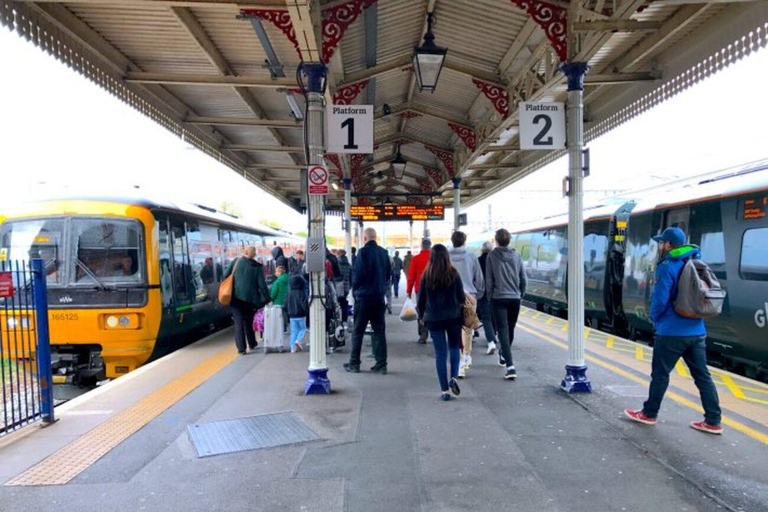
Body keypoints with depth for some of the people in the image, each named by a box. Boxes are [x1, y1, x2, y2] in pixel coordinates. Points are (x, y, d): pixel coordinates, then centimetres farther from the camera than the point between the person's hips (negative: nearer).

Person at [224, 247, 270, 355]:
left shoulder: (236, 261, 0)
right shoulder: (258, 267, -3)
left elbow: (226, 275, 1)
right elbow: (262, 284, -6)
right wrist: (267, 299, -1)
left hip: (236, 297, -1)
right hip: (250, 298, 1)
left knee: (239, 322, 3)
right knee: (248, 321, 19)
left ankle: (241, 348, -1)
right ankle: (252, 344, 28)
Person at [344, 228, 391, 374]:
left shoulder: (363, 252, -12)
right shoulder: (384, 252, 4)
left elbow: (357, 275, -14)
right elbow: (388, 274, 10)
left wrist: (355, 290, 3)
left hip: (363, 297, -5)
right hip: (379, 297, 5)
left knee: (358, 332, 6)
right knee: (379, 331, 9)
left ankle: (354, 364, 12)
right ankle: (381, 365, 10)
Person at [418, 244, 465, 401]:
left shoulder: (426, 276, -4)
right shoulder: (454, 274, -5)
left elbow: (421, 299, 1)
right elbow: (461, 297, -2)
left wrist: (421, 316, 15)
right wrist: (462, 316, 12)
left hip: (433, 319, 0)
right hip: (453, 317, 0)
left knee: (440, 353, 5)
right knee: (454, 347, 19)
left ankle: (444, 390, 6)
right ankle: (454, 378, -1)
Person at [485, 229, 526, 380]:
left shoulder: (492, 256, -5)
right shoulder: (517, 256, 4)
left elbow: (489, 280, -4)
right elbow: (524, 279, 5)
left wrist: (489, 296, 8)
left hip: (498, 298, -4)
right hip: (515, 298, 4)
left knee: (503, 332, -5)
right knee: (510, 330, 19)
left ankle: (510, 366, -15)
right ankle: (504, 355, 41)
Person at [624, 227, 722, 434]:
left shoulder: (667, 267, -14)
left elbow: (660, 299, -18)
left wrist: (655, 318, 0)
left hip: (672, 332, -7)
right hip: (697, 331, 7)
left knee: (660, 374, 6)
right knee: (702, 376, 11)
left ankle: (649, 414, 18)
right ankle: (713, 421, 15)